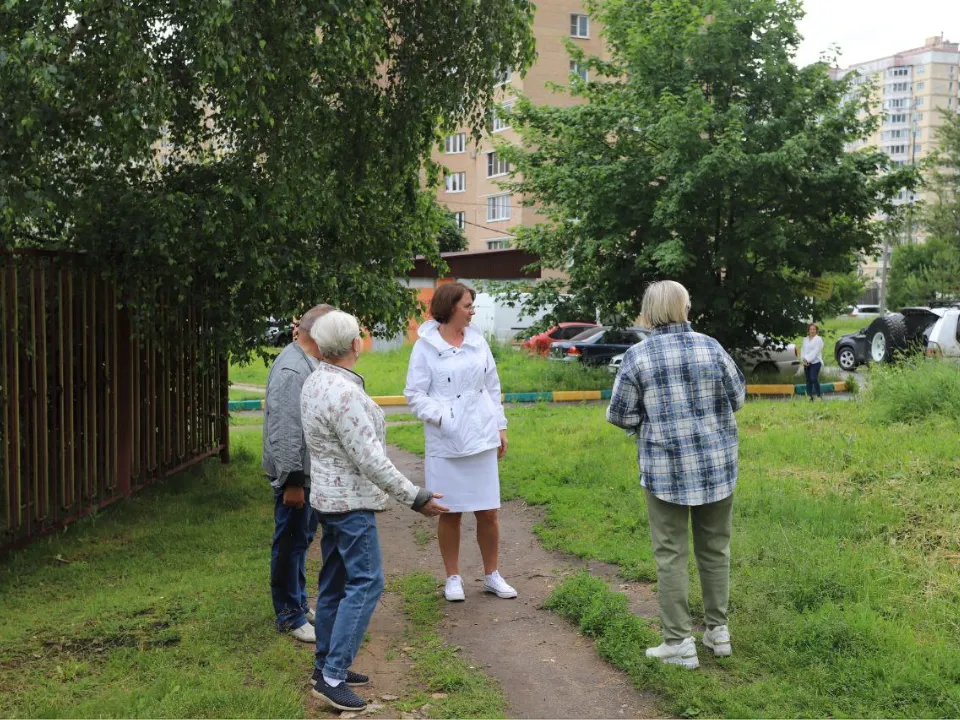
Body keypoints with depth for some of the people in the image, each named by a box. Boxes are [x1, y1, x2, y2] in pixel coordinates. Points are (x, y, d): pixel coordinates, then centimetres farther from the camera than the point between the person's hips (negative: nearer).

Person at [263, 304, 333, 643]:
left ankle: (299, 603, 32)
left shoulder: (311, 364, 12)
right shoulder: (290, 370, -22)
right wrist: (292, 481, -24)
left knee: (302, 539, 20)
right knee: (290, 543, 0)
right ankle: (290, 616, 9)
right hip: (295, 475, -10)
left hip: (311, 472, 10)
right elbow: (284, 432, -25)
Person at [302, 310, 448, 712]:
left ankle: (326, 665, 21)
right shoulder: (343, 392, -25)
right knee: (365, 584, -7)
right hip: (350, 502, -10)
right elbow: (369, 459, -24)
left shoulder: (316, 382, 5)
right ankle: (332, 676, -7)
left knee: (335, 583, 14)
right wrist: (414, 498, -19)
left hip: (330, 496, 10)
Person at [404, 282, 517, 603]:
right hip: (445, 443, -3)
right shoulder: (425, 347, -5)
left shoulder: (478, 342, 8)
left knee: (488, 512, 6)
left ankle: (492, 576, 21)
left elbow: (492, 387, 14)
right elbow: (414, 394, -5)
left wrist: (500, 427, 12)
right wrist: (441, 416, -19)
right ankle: (453, 578, 21)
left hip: (482, 439, 4)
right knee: (450, 513, 6)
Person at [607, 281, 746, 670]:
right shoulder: (710, 347, -5)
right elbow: (737, 397, 6)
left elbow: (620, 414, -5)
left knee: (671, 555, 5)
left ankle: (680, 643, 6)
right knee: (714, 549, 16)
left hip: (665, 468, -2)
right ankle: (718, 631, 24)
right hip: (716, 463, 2)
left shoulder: (638, 356, -9)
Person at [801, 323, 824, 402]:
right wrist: (804, 359, -5)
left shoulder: (818, 339, -3)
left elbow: (815, 351, -12)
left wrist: (808, 359, -16)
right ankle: (809, 397, 8)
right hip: (806, 363, 6)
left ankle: (819, 395, -5)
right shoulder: (805, 339, 15)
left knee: (814, 379, -17)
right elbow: (803, 350, 11)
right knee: (808, 380, 4)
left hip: (815, 362, -6)